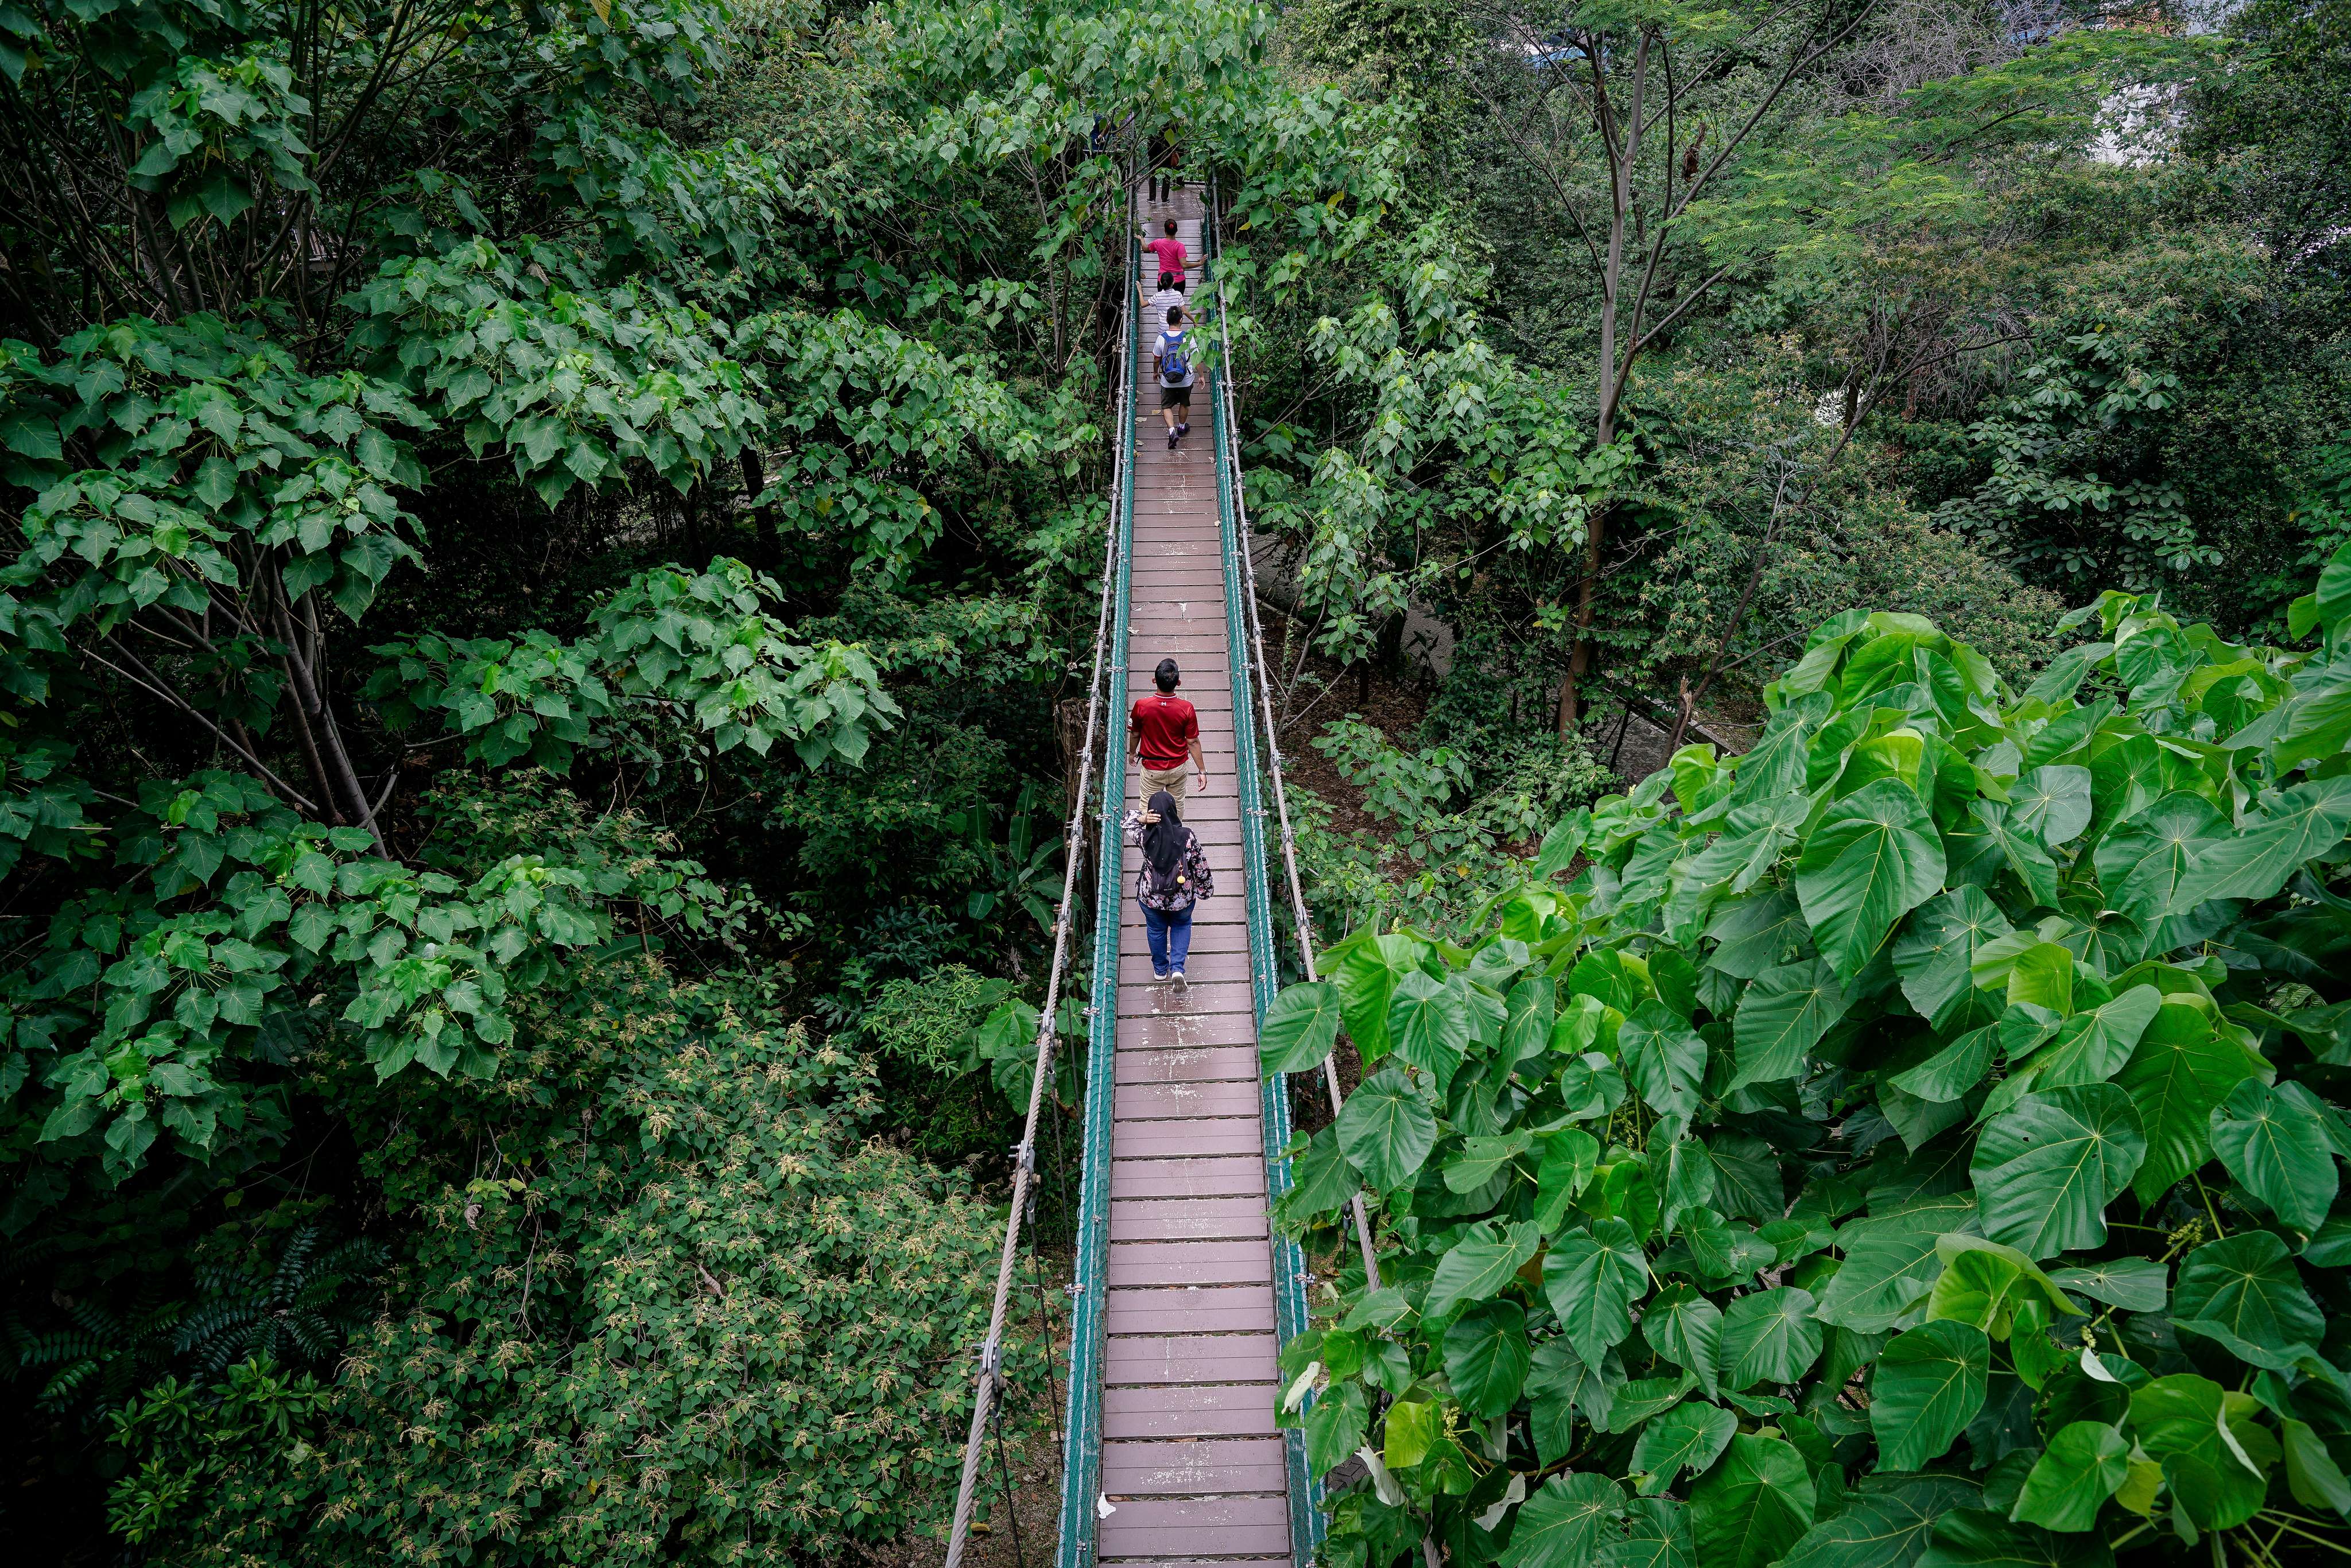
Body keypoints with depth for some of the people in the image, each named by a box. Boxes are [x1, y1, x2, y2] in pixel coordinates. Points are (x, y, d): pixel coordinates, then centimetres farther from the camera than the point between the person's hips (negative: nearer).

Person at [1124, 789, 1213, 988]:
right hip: (1182, 899, 0)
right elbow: (1201, 866, -11)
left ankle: (1160, 969, 46)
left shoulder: (1144, 836, -22)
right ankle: (1177, 968, 19)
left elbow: (1128, 820, 0)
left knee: (1156, 929, 27)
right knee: (1182, 925, 30)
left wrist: (1143, 818, -20)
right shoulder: (1188, 837, -24)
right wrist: (1205, 888, 6)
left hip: (1150, 897, 0)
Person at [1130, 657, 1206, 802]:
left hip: (1152, 768, -1)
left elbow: (1135, 734, -5)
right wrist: (1202, 771, -2)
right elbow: (1193, 742, -13)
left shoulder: (1141, 706, -22)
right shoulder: (1187, 709, -22)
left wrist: (1132, 753, 15)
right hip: (1178, 767, 1)